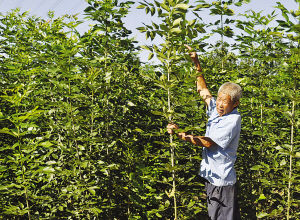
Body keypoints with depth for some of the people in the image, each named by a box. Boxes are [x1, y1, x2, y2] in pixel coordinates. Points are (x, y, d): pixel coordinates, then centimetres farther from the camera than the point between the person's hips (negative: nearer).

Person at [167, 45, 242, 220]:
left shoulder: (233, 120, -16)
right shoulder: (216, 110, 6)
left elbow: (209, 142, -19)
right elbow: (203, 90, 18)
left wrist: (181, 134, -22)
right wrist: (197, 64, 11)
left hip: (223, 181, -8)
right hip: (211, 177, 8)